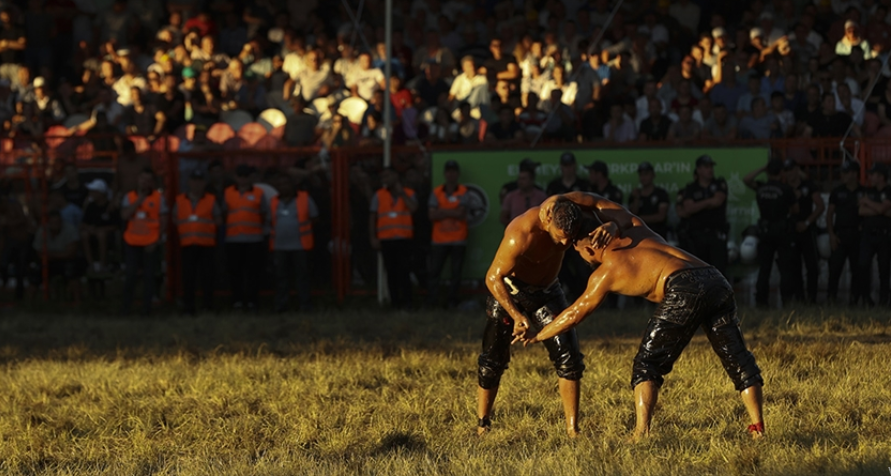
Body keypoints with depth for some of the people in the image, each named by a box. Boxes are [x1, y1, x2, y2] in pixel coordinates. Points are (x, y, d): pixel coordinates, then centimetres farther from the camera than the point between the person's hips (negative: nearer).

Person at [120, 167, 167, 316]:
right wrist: (139, 201, -8)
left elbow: (163, 222, 2)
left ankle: (146, 308, 5)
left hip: (150, 245, -1)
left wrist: (156, 242, -7)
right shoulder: (129, 197, 9)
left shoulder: (158, 197, 3)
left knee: (149, 276, 0)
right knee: (131, 275, -1)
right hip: (133, 243, 1)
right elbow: (124, 216, -4)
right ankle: (125, 307, 7)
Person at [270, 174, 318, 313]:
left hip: (299, 246, -3)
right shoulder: (274, 202, 13)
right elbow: (270, 222, 20)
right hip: (279, 246, 3)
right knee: (281, 276, 1)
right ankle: (281, 305, 4)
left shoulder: (304, 199, 3)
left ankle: (305, 304, 2)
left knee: (302, 275, -1)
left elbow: (314, 217, 8)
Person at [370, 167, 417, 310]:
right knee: (391, 272, 0)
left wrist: (401, 193, -7)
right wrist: (373, 238, -1)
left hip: (404, 239, -1)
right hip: (386, 239, 1)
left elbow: (413, 208, -11)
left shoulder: (409, 194, 8)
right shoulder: (379, 195, 10)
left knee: (404, 271, -9)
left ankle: (406, 302, -6)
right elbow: (372, 218, 8)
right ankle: (395, 302, 4)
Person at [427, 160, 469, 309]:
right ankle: (432, 302, 1)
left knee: (456, 273, 1)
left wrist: (442, 212, -6)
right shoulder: (436, 192, 7)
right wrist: (452, 213, -7)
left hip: (458, 240, -2)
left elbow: (461, 214, -10)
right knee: (434, 272, -1)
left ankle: (451, 301, 5)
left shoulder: (463, 192, 2)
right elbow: (432, 215, -3)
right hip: (439, 240, 2)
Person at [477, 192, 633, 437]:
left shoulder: (573, 203, -26)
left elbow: (623, 215, -21)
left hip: (546, 291, 4)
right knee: (493, 360, 1)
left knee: (568, 357, -8)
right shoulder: (521, 236, -39)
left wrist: (613, 226, -45)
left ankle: (572, 429, -5)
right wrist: (516, 315, -36)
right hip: (509, 290, -4)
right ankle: (482, 425, 20)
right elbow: (493, 278, -28)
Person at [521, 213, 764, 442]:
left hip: (684, 289, -6)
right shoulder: (634, 228, 27)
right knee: (737, 358, 10)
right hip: (716, 280, 6)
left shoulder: (605, 273, 14)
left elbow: (574, 314, 23)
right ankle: (758, 426, 3)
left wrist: (536, 336, 35)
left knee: (647, 363, 4)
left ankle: (641, 432, -9)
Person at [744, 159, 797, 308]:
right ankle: (787, 299, -5)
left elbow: (746, 179, 15)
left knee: (764, 268, 6)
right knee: (785, 268, 1)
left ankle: (761, 300, 3)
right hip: (782, 230, -3)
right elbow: (795, 209, 3)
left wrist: (762, 169, 13)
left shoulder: (760, 188, 0)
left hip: (764, 230, 3)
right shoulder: (786, 190, -8)